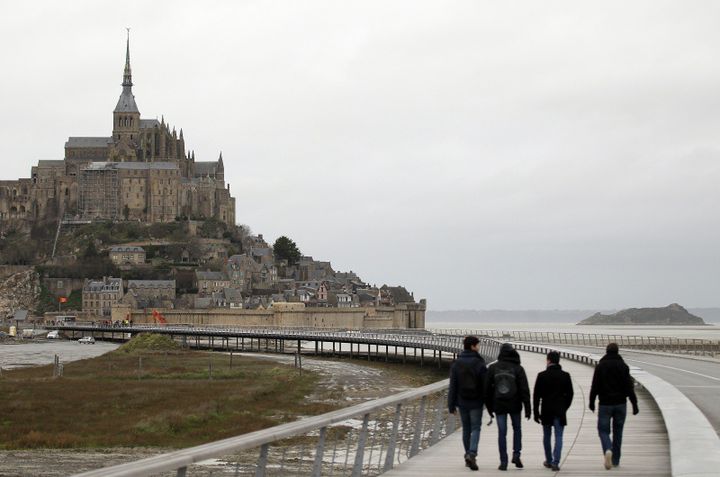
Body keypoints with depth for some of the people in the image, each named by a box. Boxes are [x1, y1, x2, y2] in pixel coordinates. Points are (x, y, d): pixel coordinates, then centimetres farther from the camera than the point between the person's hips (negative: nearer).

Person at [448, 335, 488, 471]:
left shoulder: (456, 364, -1)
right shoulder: (479, 363, -11)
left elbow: (452, 386, -1)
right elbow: (486, 384, -10)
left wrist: (451, 405, 3)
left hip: (462, 402, 3)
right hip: (476, 402, -3)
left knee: (466, 429, 15)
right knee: (475, 428, 0)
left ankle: (468, 455, 20)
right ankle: (472, 454, -19)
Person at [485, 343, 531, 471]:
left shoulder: (493, 368, 0)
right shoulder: (518, 368, -5)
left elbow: (487, 388, 3)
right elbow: (525, 389, -8)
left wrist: (489, 406, 11)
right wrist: (527, 408, -5)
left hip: (499, 405, 1)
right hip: (514, 405, -1)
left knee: (502, 433, 4)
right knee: (517, 429, 20)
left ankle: (503, 462, 1)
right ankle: (516, 454, 6)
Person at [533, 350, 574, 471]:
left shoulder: (542, 375, -5)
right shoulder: (565, 376, -1)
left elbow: (536, 395, -4)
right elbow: (569, 394, 5)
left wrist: (536, 413, 1)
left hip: (546, 411, 0)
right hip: (560, 411, 0)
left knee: (547, 436, 15)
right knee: (558, 437, -1)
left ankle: (549, 461, 24)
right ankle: (555, 462, -12)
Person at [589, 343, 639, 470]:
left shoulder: (600, 366, -1)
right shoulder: (623, 366, -1)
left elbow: (595, 387, -1)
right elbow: (629, 387, -4)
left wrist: (591, 402, 9)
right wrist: (634, 404, -2)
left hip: (605, 404, -1)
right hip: (620, 404, 1)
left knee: (603, 430, 3)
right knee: (618, 432, 11)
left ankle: (607, 450, -26)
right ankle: (615, 460, 13)